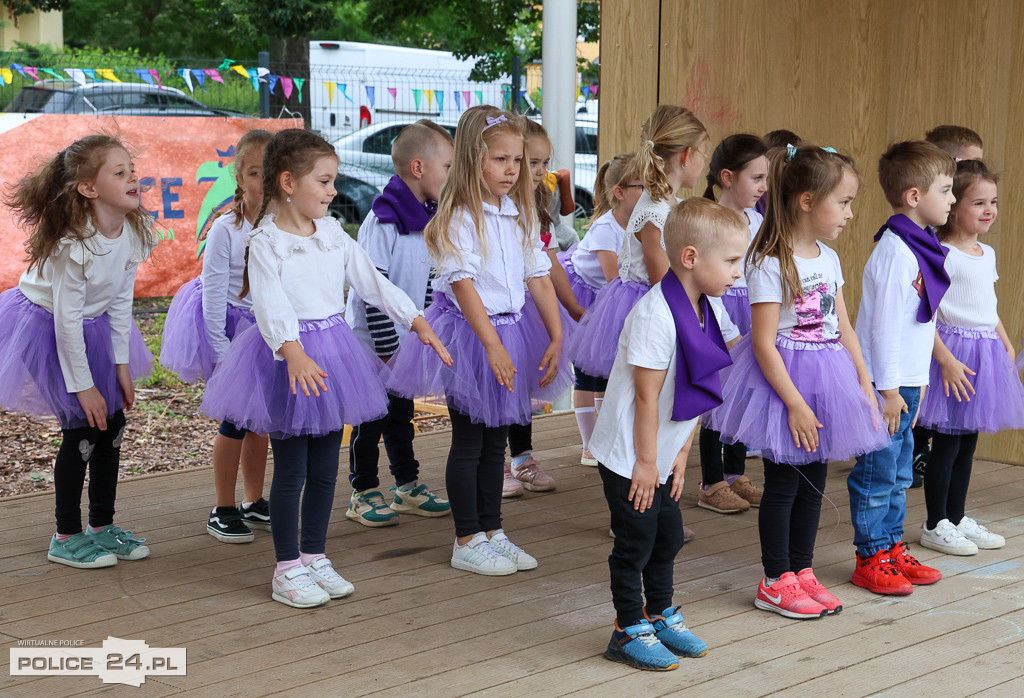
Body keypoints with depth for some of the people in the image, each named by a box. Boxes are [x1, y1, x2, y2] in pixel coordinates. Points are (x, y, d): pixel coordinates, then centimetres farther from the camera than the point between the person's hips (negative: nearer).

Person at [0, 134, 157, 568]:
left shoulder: (133, 231, -11)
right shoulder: (73, 245, -31)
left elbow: (121, 299, -2)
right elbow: (67, 319, -26)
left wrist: (122, 364, -2)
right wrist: (83, 386, -20)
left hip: (93, 325, 7)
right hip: (45, 325, -7)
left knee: (112, 421, 5)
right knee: (83, 426, -8)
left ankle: (102, 526, 19)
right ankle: (66, 538, 7)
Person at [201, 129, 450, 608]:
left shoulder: (332, 234, 7)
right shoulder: (265, 242, -11)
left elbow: (372, 281, 10)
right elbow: (270, 304, -24)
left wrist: (417, 321, 3)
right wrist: (293, 352, -40)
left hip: (332, 352, 6)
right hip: (288, 358, -6)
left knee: (325, 468, 12)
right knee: (291, 471, 1)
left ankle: (314, 558, 25)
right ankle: (287, 569, 13)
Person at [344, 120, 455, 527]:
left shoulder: (427, 219, 6)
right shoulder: (384, 222, -20)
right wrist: (386, 348, -20)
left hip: (407, 341, 8)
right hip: (373, 344, -8)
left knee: (401, 413, 17)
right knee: (372, 417, 2)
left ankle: (408, 488, 28)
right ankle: (363, 495, 14)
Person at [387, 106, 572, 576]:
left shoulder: (520, 215, 6)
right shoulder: (459, 218, -15)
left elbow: (539, 278, 7)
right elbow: (463, 285, -21)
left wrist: (556, 338, 0)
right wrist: (493, 345, -26)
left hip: (514, 331, 7)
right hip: (469, 337, -7)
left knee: (496, 440, 15)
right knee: (468, 442, 3)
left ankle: (492, 531, 26)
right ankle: (467, 542, 13)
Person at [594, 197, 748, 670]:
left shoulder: (704, 312, 3)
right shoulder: (655, 315, -25)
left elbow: (694, 394, 8)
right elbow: (647, 396, -22)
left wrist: (681, 453, 8)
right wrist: (646, 462, -17)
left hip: (660, 457, 9)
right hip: (628, 455, -9)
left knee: (668, 537, 18)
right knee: (635, 542, 2)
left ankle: (660, 616, 34)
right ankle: (629, 631, 16)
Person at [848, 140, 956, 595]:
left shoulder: (920, 247, 11)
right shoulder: (895, 251, -18)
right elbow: (884, 324, -19)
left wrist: (914, 385, 19)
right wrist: (889, 390, -18)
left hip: (906, 383, 9)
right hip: (885, 383, -9)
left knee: (899, 473, 16)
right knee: (877, 474, 0)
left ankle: (892, 549, 26)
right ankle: (870, 560, 9)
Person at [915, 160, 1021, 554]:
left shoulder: (987, 254, 12)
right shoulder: (941, 255, -14)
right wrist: (946, 361, -22)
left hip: (986, 353, 8)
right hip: (954, 349, -8)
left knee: (968, 441, 14)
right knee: (947, 444, -1)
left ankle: (957, 519, 24)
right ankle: (935, 526, 9)